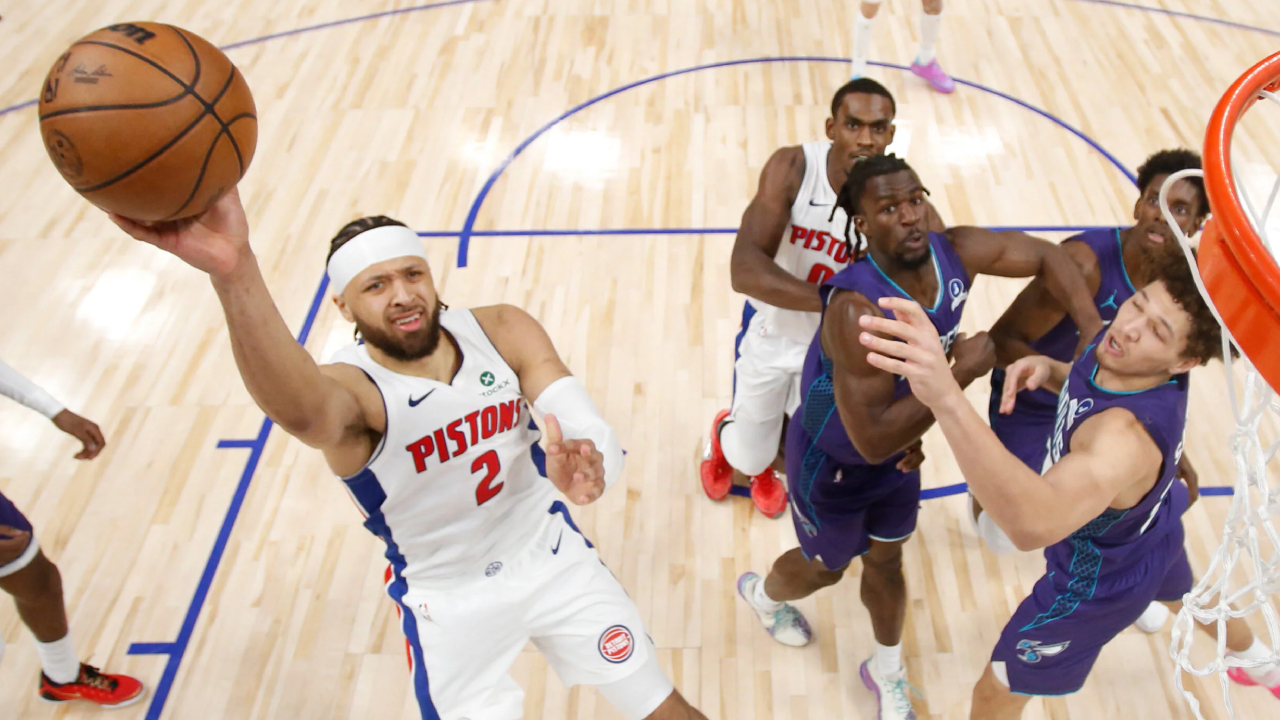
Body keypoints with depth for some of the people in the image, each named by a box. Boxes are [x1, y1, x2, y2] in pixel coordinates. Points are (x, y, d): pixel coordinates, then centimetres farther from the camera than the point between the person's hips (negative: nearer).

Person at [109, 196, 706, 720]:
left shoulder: (503, 332, -15)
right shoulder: (353, 390, -26)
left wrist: (583, 464, -51)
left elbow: (591, 432, -24)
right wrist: (234, 273, -72)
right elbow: (304, 411, -53)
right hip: (450, 599, -2)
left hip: (550, 554, 3)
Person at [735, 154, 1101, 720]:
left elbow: (1045, 255, -3)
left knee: (886, 563, 24)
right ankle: (761, 594, 58)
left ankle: (887, 673, 52)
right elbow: (873, 439, -40)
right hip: (833, 462, -5)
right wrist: (961, 373, -37)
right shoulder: (857, 308, -41)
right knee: (825, 567, 21)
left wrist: (1094, 332, -15)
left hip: (900, 449, 6)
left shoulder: (954, 252, -21)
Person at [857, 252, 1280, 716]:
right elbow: (1093, 384, 4)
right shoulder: (1125, 357, -23)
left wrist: (947, 396, -84)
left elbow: (1033, 524, -70)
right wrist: (1046, 368, -21)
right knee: (1183, 594, 42)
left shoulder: (1131, 435, -49)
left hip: (1098, 584, -8)